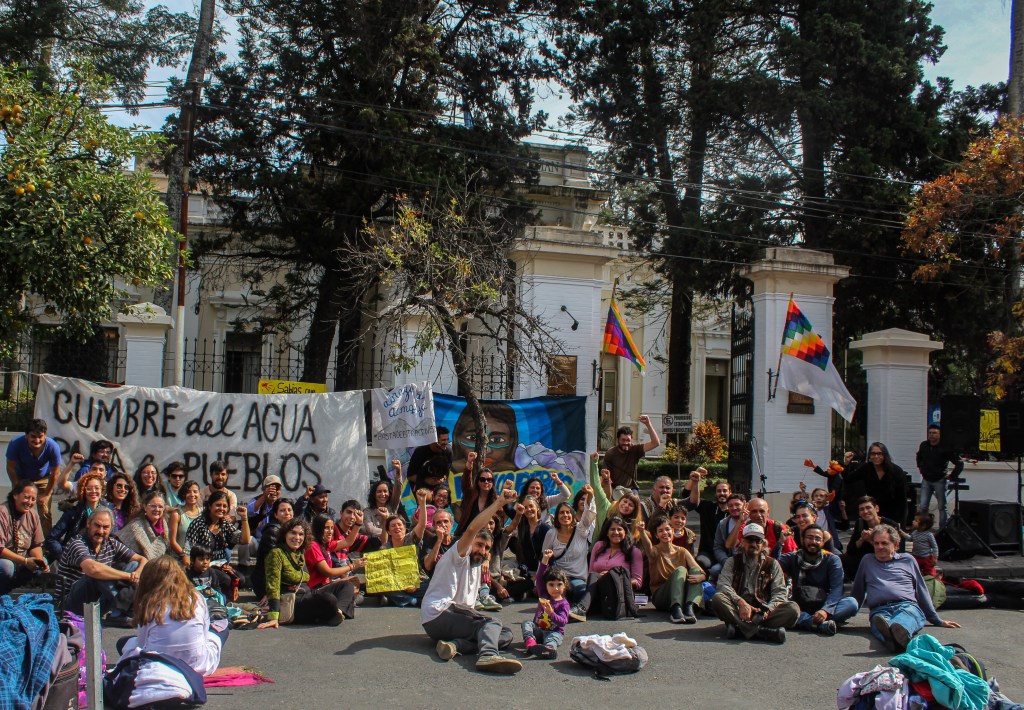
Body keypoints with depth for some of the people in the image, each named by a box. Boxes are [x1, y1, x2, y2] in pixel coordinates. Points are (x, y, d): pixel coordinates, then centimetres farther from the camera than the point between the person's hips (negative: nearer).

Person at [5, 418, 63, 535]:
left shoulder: (53, 447, -31)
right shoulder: (16, 444, -31)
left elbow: (55, 474, -18)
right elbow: (11, 468, -15)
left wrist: (46, 495, -11)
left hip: (43, 480, -1)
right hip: (22, 479, 1)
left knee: (44, 511, -8)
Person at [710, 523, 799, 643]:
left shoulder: (772, 564, 15)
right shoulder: (732, 562, 13)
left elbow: (780, 592, 3)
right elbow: (723, 585, -3)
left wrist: (768, 609, -18)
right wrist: (741, 602, -21)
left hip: (762, 612, 1)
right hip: (738, 610, -1)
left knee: (793, 609, -25)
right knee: (717, 599, -30)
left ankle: (740, 629, -36)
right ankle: (763, 631, -39)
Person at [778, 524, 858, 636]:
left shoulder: (832, 560, 6)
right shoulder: (792, 558, 11)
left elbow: (836, 589, -9)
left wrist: (826, 610, -27)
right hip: (800, 609, 0)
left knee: (852, 603, -27)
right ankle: (822, 624, -44)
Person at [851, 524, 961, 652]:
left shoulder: (908, 560, 26)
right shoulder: (867, 561, 28)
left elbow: (922, 592, 28)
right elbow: (857, 593, 33)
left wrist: (938, 621, 25)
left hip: (907, 606, 0)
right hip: (879, 610, 0)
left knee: (904, 619, -41)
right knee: (879, 619, -41)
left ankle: (899, 631, -75)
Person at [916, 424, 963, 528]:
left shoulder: (945, 448, -12)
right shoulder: (923, 445, 3)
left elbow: (959, 464, -11)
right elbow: (919, 457, 27)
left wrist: (952, 476, -10)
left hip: (939, 481, -4)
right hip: (926, 480, 4)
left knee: (941, 507, 5)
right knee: (922, 506, -1)